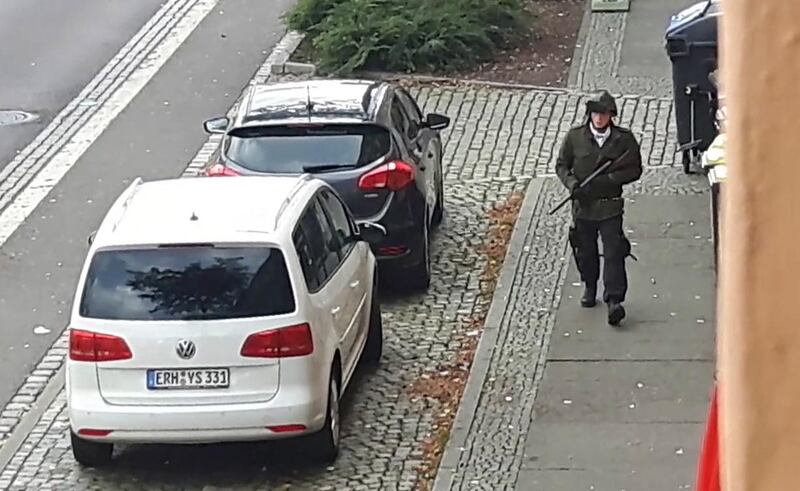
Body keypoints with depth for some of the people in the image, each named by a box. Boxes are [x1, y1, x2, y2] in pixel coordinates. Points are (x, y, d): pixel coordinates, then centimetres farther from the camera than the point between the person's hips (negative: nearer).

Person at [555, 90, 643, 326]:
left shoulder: (624, 139, -5)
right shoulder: (575, 137, -2)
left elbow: (635, 170, 0)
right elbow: (561, 165, 7)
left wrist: (608, 179, -14)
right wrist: (572, 183, -13)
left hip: (610, 206, -2)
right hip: (583, 206, 2)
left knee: (613, 253, -9)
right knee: (586, 251, 15)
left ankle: (614, 300, -10)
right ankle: (590, 287, 38)